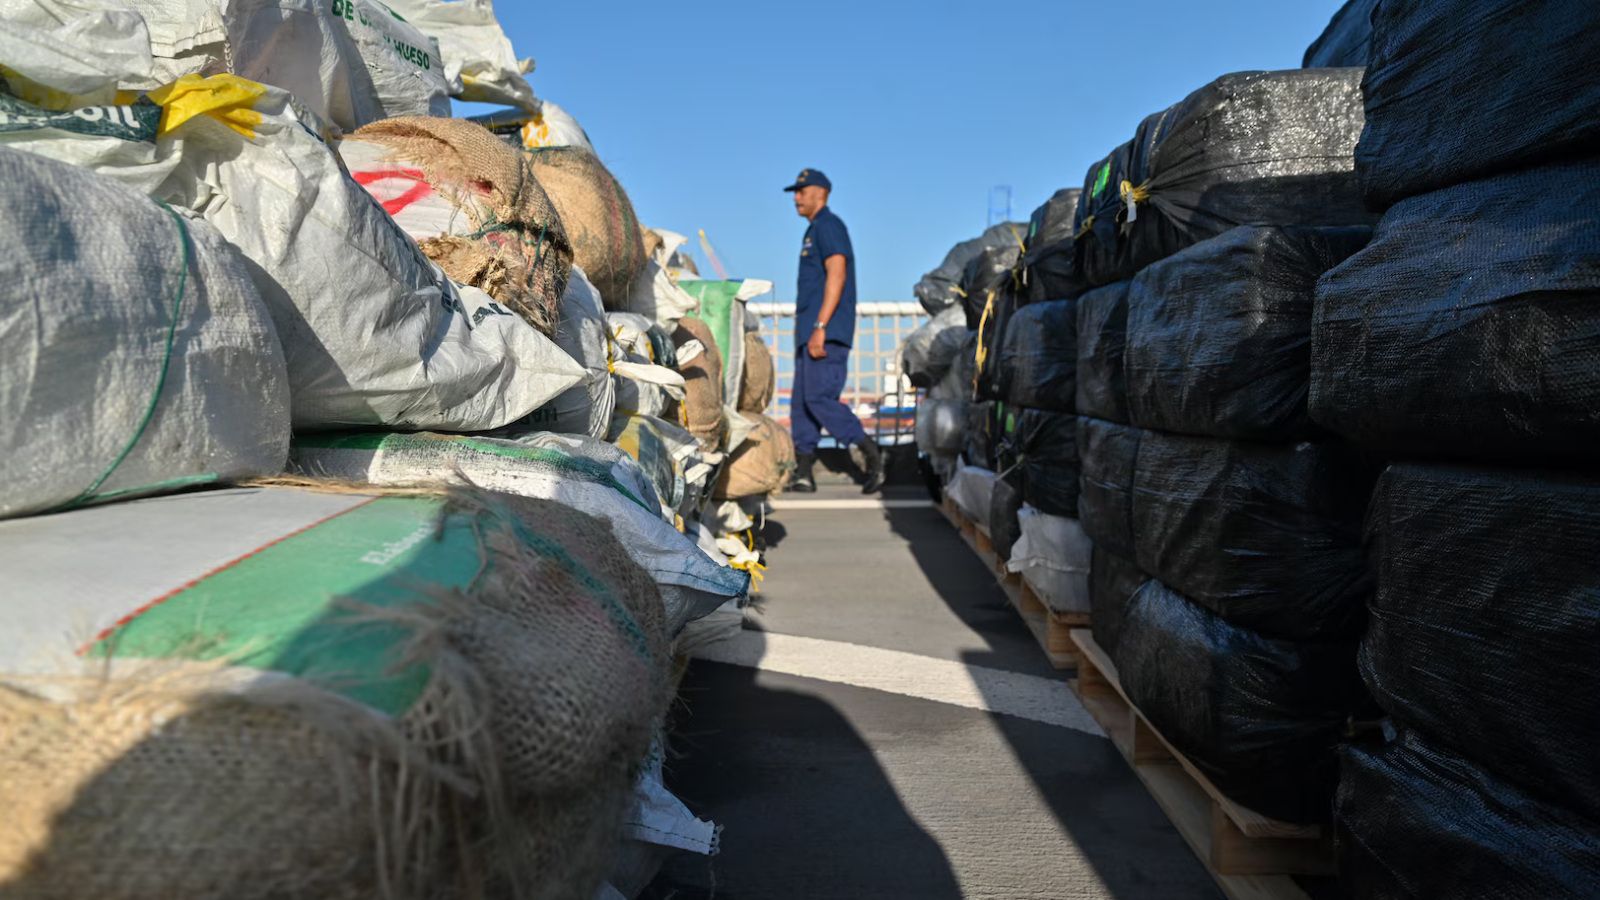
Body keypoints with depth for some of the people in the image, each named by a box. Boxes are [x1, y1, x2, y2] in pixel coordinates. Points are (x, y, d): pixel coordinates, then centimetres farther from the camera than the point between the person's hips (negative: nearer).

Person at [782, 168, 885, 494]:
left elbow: (837, 275, -18)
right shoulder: (814, 230, 25)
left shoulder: (829, 225, -6)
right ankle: (802, 474, 10)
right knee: (801, 402, 7)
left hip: (826, 331, -10)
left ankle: (868, 452, -11)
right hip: (810, 332, 10)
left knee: (820, 397, -16)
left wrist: (820, 327, -25)